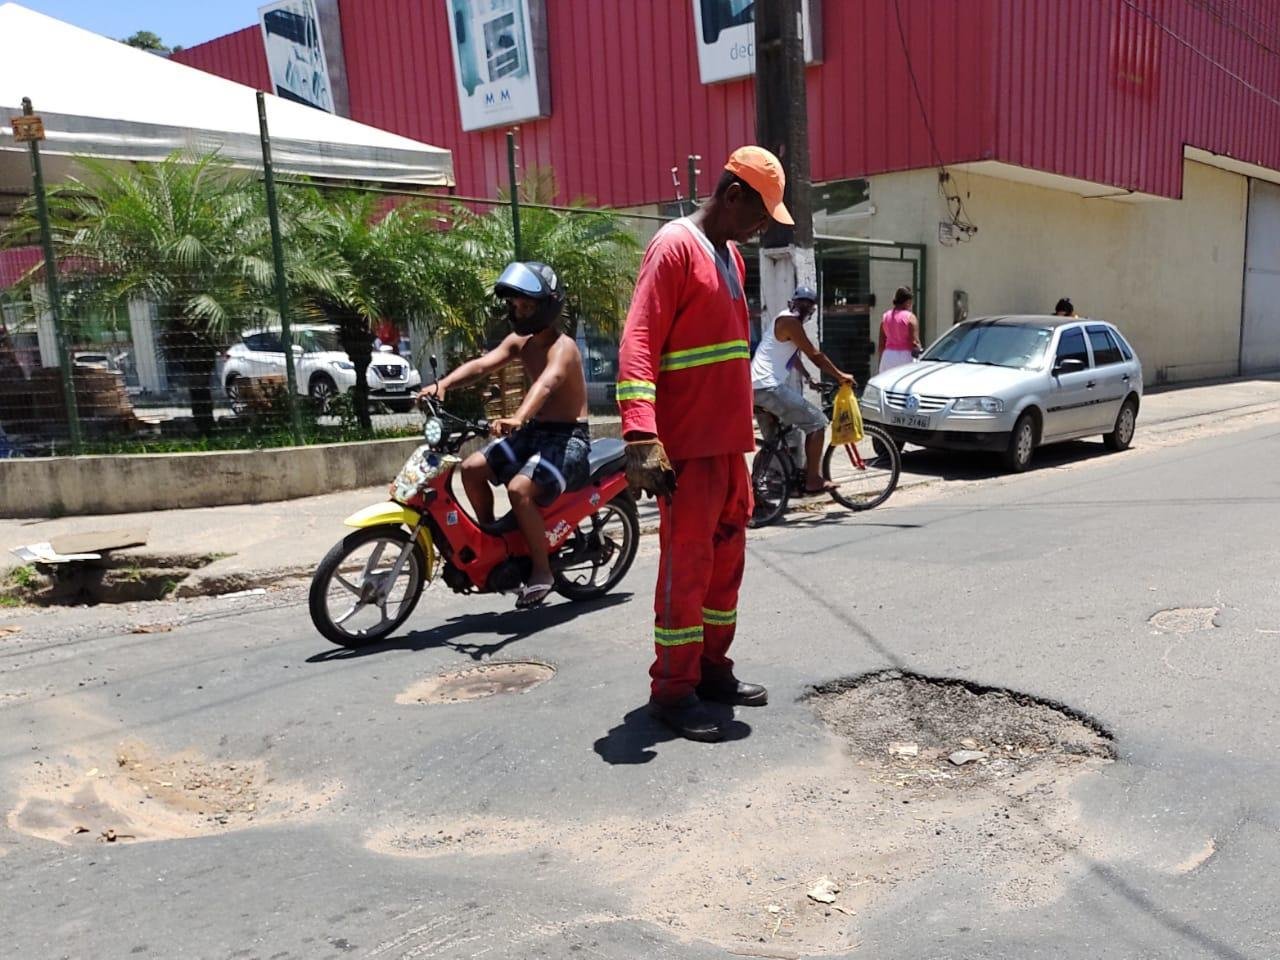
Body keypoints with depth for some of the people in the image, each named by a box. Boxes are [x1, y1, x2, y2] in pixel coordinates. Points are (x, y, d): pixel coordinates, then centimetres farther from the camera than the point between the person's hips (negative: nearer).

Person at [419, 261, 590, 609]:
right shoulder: (519, 341, 7)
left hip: (569, 439, -9)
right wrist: (443, 384, -27)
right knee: (472, 468, -2)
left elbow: (546, 384, -39)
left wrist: (518, 418, -58)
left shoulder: (561, 347, -19)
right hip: (534, 432, 9)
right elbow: (482, 364, -9)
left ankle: (542, 571, -13)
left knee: (519, 489, -29)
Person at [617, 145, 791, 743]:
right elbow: (638, 341, -19)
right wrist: (640, 436, -28)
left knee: (726, 556, 14)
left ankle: (712, 667, 27)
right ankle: (672, 689, 7)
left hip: (729, 440, 9)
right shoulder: (676, 246, -10)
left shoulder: (731, 255, 19)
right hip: (688, 445, -9)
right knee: (686, 564, -4)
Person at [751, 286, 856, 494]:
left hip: (757, 387, 11)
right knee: (817, 422, -5)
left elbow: (794, 356, 28)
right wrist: (840, 375, 1)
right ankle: (813, 480, -4)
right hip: (770, 387, -11)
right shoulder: (790, 321, -9)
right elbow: (815, 355, -8)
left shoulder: (782, 320, 22)